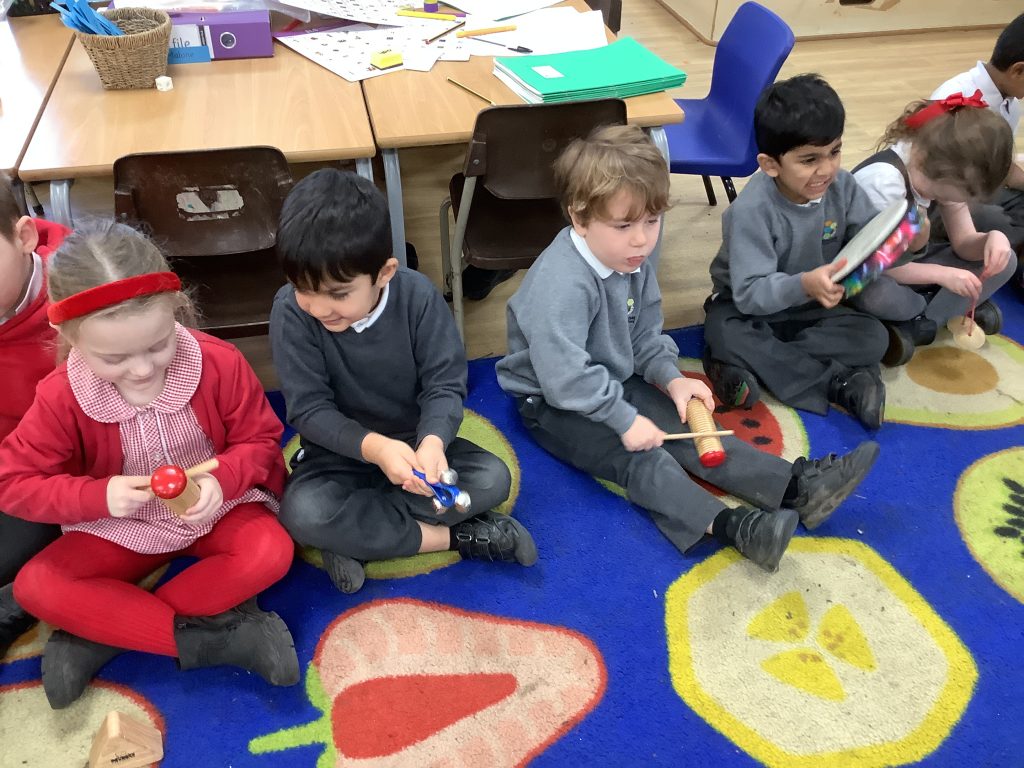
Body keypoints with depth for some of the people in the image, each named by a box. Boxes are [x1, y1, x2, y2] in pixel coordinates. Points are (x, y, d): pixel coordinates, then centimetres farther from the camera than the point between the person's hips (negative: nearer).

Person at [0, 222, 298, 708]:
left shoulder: (220, 363, -20)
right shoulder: (60, 397, -18)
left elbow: (259, 440, -9)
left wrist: (223, 480, -30)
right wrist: (98, 495, -28)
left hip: (217, 508, 0)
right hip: (122, 528, 1)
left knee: (271, 553, -29)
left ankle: (100, 635, -18)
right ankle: (207, 640, -24)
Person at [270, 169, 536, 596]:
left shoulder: (418, 296, -20)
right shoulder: (291, 310, -21)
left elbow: (445, 384, -17)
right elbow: (308, 409, -20)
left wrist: (432, 440, -40)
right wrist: (372, 447, -38)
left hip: (414, 440, 2)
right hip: (341, 451, -1)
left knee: (492, 478, -20)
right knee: (302, 513, -31)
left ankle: (354, 538, -18)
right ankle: (452, 536, -20)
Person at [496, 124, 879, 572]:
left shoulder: (633, 259, -3)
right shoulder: (562, 284, -32)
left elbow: (645, 334, 8)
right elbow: (564, 376, -36)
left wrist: (670, 377, -8)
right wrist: (624, 420, -28)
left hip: (615, 383, 8)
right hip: (553, 403, -8)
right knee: (639, 456, -27)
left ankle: (796, 486, -10)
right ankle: (726, 525, -43)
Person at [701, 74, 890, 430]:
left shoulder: (842, 186, -10)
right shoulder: (752, 210, -28)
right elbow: (750, 293, -32)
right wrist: (804, 284, -49)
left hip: (812, 307, 4)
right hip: (748, 308, -3)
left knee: (872, 338, -19)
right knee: (724, 335, -36)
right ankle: (837, 382, -26)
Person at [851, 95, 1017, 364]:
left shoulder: (945, 172, -7)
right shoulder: (882, 180, -30)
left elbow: (963, 242, -4)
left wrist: (993, 238, -26)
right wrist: (942, 274, -33)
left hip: (906, 262, 7)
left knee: (1003, 261, -7)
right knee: (875, 293, -43)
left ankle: (914, 327, -15)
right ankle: (950, 310, -9)